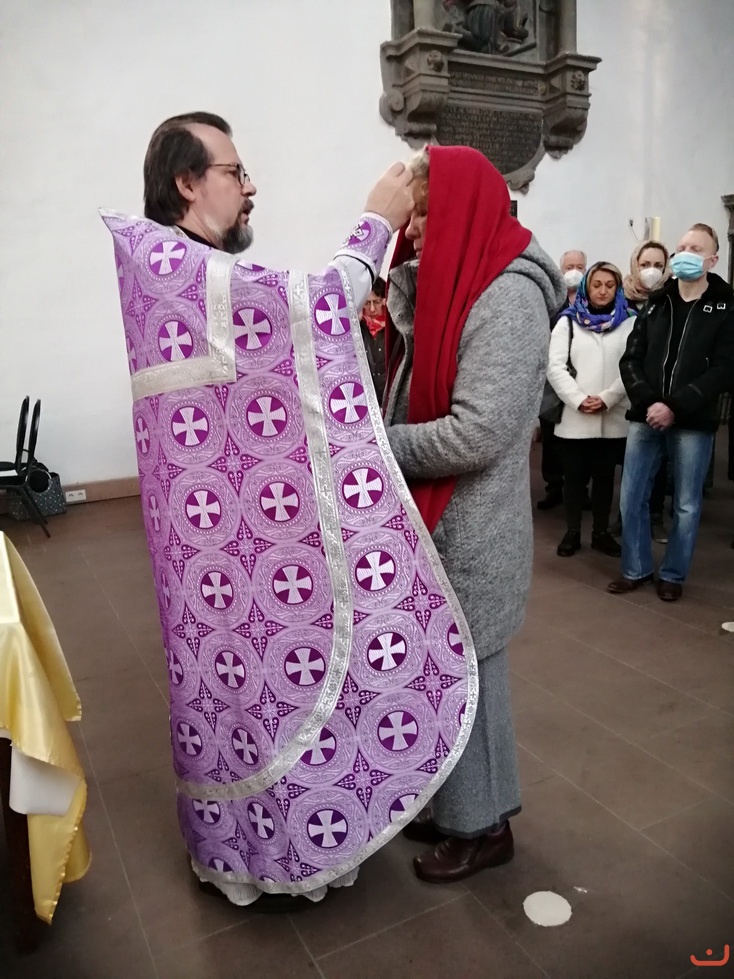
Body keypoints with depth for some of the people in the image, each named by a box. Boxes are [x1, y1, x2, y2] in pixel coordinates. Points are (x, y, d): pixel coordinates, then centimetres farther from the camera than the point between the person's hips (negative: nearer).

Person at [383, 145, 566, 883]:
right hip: (433, 521, 9)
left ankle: (483, 825, 28)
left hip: (471, 532, -9)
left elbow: (477, 433, -25)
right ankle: (453, 802, 38)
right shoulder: (453, 287, 12)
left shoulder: (507, 297, -17)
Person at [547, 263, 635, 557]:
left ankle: (601, 532, 24)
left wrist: (607, 399, -15)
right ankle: (572, 532, 21)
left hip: (613, 418, 0)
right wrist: (578, 399, -14)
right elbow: (555, 367, -2)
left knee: (604, 476, 11)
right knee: (575, 476, 7)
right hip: (574, 416, 0)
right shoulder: (568, 321, 6)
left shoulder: (630, 322, 6)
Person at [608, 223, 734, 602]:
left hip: (693, 422, -3)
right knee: (632, 498, 5)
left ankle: (673, 575, 22)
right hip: (645, 417, 3)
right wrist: (647, 402, -13)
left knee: (686, 505, 6)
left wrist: (675, 406, -18)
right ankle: (636, 569, 22)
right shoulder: (655, 303, 10)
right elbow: (631, 360, 4)